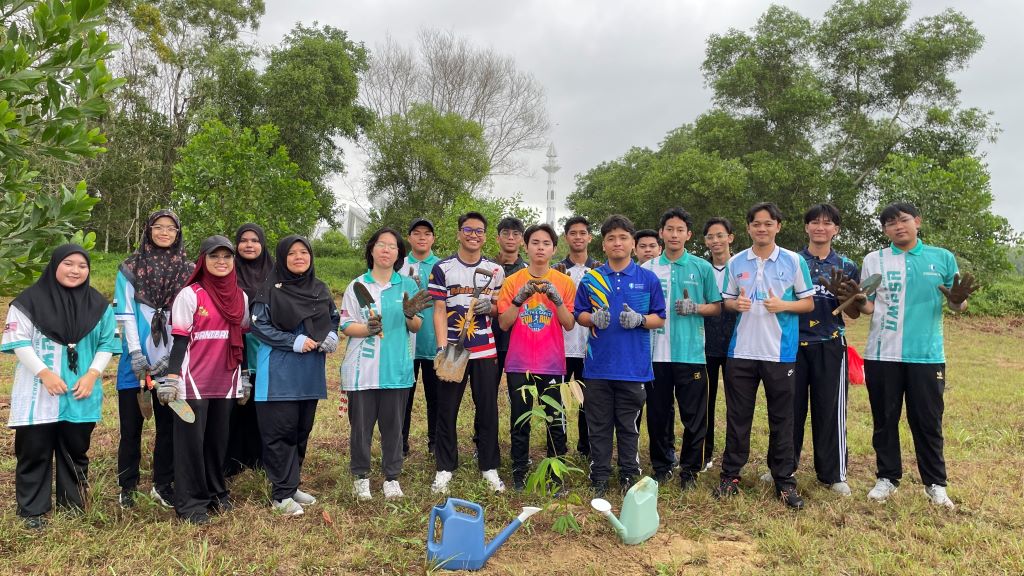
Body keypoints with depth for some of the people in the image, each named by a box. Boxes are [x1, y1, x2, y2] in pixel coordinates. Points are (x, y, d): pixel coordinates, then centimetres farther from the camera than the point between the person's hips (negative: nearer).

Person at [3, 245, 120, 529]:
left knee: (76, 449, 12)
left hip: (81, 393, 3)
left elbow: (107, 343, 4)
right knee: (34, 451, 4)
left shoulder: (98, 304, 5)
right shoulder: (31, 300, -5)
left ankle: (73, 501, 27)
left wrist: (92, 374, -9)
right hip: (38, 393, -3)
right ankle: (32, 509, 17)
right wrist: (44, 373, -17)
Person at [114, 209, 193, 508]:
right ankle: (127, 486, 19)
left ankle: (163, 484, 19)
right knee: (131, 424, 6)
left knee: (168, 424, 7)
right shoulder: (130, 268, 3)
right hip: (136, 359, -1)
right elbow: (125, 313, -3)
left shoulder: (189, 271, 5)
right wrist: (136, 354, -12)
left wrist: (174, 355, -9)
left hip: (173, 360, 1)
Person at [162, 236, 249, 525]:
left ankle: (216, 492, 27)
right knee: (192, 441, 2)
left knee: (219, 439, 13)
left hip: (226, 382, 5)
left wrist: (245, 378, 16)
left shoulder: (241, 297, 9)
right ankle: (190, 502, 12)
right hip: (194, 381, -5)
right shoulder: (190, 295, -6)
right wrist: (171, 378, -14)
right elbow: (179, 340, -8)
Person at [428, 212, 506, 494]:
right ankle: (445, 468, 18)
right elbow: (439, 311, -3)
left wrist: (490, 306, -8)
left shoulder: (495, 270, 8)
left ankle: (489, 467, 20)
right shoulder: (442, 268, 1)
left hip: (485, 350, 2)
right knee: (446, 411, 4)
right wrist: (442, 348, -14)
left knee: (488, 410, 6)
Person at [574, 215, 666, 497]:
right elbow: (579, 315, 10)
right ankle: (599, 479, 20)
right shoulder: (591, 278, 5)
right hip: (598, 365, 1)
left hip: (633, 365, -1)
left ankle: (629, 477, 23)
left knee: (629, 425, 10)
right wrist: (593, 319, -12)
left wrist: (639, 319, -15)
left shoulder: (648, 279, 3)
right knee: (599, 425, 8)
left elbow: (660, 318, 5)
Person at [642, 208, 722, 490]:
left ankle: (689, 469, 20)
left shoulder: (702, 268, 3)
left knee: (694, 416, 5)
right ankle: (661, 466, 24)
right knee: (658, 414, 9)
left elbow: (717, 307, 7)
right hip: (657, 353, 1)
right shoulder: (648, 269, 6)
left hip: (691, 353, -1)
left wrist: (695, 308, -11)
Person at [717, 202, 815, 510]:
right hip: (742, 351, 2)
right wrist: (736, 304, -9)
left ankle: (785, 480, 19)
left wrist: (783, 305, -15)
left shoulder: (794, 261, 0)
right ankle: (730, 474, 20)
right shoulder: (736, 262, 7)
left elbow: (809, 302, 3)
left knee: (781, 418, 6)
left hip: (780, 352, -2)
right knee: (737, 415, 8)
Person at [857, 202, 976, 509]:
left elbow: (957, 305, 8)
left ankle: (935, 484, 23)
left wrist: (958, 300, -15)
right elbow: (869, 306, 6)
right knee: (885, 420, 10)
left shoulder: (942, 258, 5)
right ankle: (887, 478, 24)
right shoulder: (874, 260, 5)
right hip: (882, 355, 1)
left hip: (927, 355, 0)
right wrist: (856, 299, -16)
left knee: (928, 421, 8)